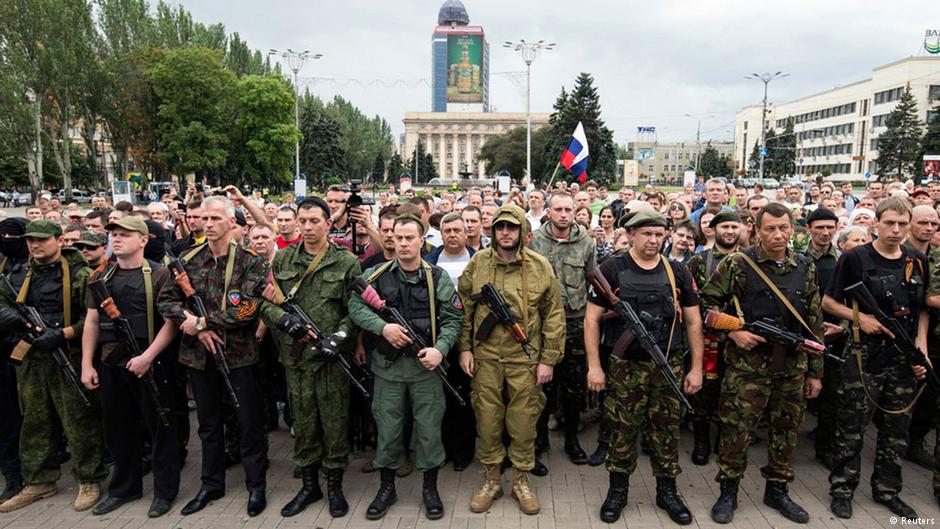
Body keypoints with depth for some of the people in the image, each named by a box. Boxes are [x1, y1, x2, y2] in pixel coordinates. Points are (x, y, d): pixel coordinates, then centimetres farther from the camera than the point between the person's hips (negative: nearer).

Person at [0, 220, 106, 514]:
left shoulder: (78, 273, -6)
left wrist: (63, 334, -21)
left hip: (68, 356, -6)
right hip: (30, 359, 6)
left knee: (79, 422, 1)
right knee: (35, 422, 15)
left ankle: (89, 481, 14)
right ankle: (40, 481, 29)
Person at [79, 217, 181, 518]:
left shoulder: (158, 275, -7)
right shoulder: (101, 279, 10)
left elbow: (171, 321, -12)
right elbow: (91, 322, 12)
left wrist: (147, 356, -19)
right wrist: (87, 365, 5)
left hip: (150, 364, -5)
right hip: (111, 366, 5)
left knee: (160, 428, 5)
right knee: (118, 429, 16)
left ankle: (165, 490, 18)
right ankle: (124, 487, 33)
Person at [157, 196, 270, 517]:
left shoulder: (250, 261, -10)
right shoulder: (188, 259, 3)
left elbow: (246, 309, -19)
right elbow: (166, 300, 1)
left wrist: (201, 321, -16)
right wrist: (197, 329, -13)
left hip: (239, 353, -4)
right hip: (199, 354, 4)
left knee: (249, 422, 6)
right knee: (208, 422, 18)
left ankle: (256, 486, 23)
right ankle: (212, 484, 35)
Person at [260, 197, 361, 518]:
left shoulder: (347, 262, -1)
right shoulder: (282, 260, 7)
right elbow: (264, 301, 7)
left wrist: (337, 337, -16)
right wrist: (283, 319, -11)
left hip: (332, 357, -3)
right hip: (295, 356, 3)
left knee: (334, 420, 6)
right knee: (303, 421, 13)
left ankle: (334, 485, 23)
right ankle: (308, 485, 29)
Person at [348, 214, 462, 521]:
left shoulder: (437, 278, -1)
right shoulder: (376, 274, 1)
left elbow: (452, 318, -2)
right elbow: (355, 305, -5)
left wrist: (440, 348, -18)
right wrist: (383, 327, -19)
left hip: (425, 364, -1)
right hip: (388, 364, 1)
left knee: (429, 427, 6)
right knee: (387, 426, 10)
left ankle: (430, 489, 25)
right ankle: (387, 488, 28)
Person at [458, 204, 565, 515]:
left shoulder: (540, 267, -4)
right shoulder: (477, 264, -1)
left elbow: (554, 316, -2)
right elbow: (464, 308, 5)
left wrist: (549, 359, -4)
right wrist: (464, 348, 1)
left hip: (526, 358, -1)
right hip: (485, 356, 1)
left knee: (523, 420, 8)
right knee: (487, 418, 10)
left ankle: (521, 480, 28)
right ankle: (492, 479, 28)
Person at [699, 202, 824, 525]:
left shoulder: (805, 268, 7)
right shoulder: (738, 263, -6)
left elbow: (814, 324, 10)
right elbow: (706, 302, -3)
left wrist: (815, 371, 10)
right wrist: (733, 331, -15)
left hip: (793, 366, 4)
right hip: (747, 364, -4)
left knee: (786, 430, 13)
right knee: (736, 429, 0)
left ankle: (777, 489, 32)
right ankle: (728, 491, 18)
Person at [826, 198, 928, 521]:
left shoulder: (918, 261, 7)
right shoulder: (855, 258, -6)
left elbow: (922, 309, 13)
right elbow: (828, 302, -2)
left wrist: (921, 348, 2)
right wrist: (860, 318, -16)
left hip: (904, 356, 5)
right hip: (865, 353, -4)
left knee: (897, 427, 12)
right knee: (852, 426, 2)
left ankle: (887, 490, 27)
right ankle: (842, 488, 15)